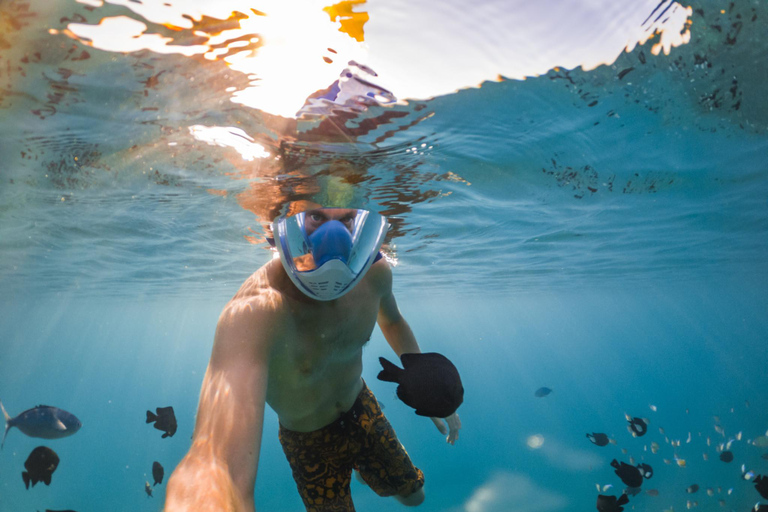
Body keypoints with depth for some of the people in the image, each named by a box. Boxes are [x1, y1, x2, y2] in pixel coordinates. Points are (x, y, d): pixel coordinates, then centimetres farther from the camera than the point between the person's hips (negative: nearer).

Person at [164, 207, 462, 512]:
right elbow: (214, 463, -55)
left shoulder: (374, 272, -22)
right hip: (308, 440, -4)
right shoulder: (252, 313, -42)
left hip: (362, 408, 5)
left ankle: (359, 468, 54)